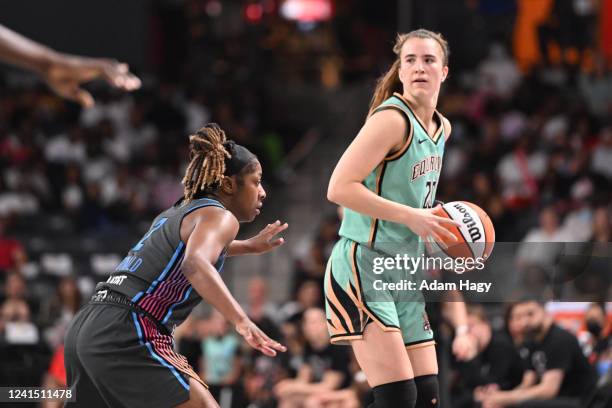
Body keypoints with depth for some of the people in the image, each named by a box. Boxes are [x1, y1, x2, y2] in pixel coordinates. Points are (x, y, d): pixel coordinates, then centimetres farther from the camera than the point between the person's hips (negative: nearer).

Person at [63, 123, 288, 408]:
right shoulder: (220, 216, -2)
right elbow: (195, 264, -26)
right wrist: (242, 321, -36)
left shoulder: (177, 213, 25)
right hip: (127, 337, -9)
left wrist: (249, 246, 51)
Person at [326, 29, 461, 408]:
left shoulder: (442, 128, 12)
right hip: (363, 266, -9)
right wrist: (410, 216, -23)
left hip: (405, 274, 9)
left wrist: (439, 220, 8)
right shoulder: (392, 118, -14)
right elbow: (340, 188, -21)